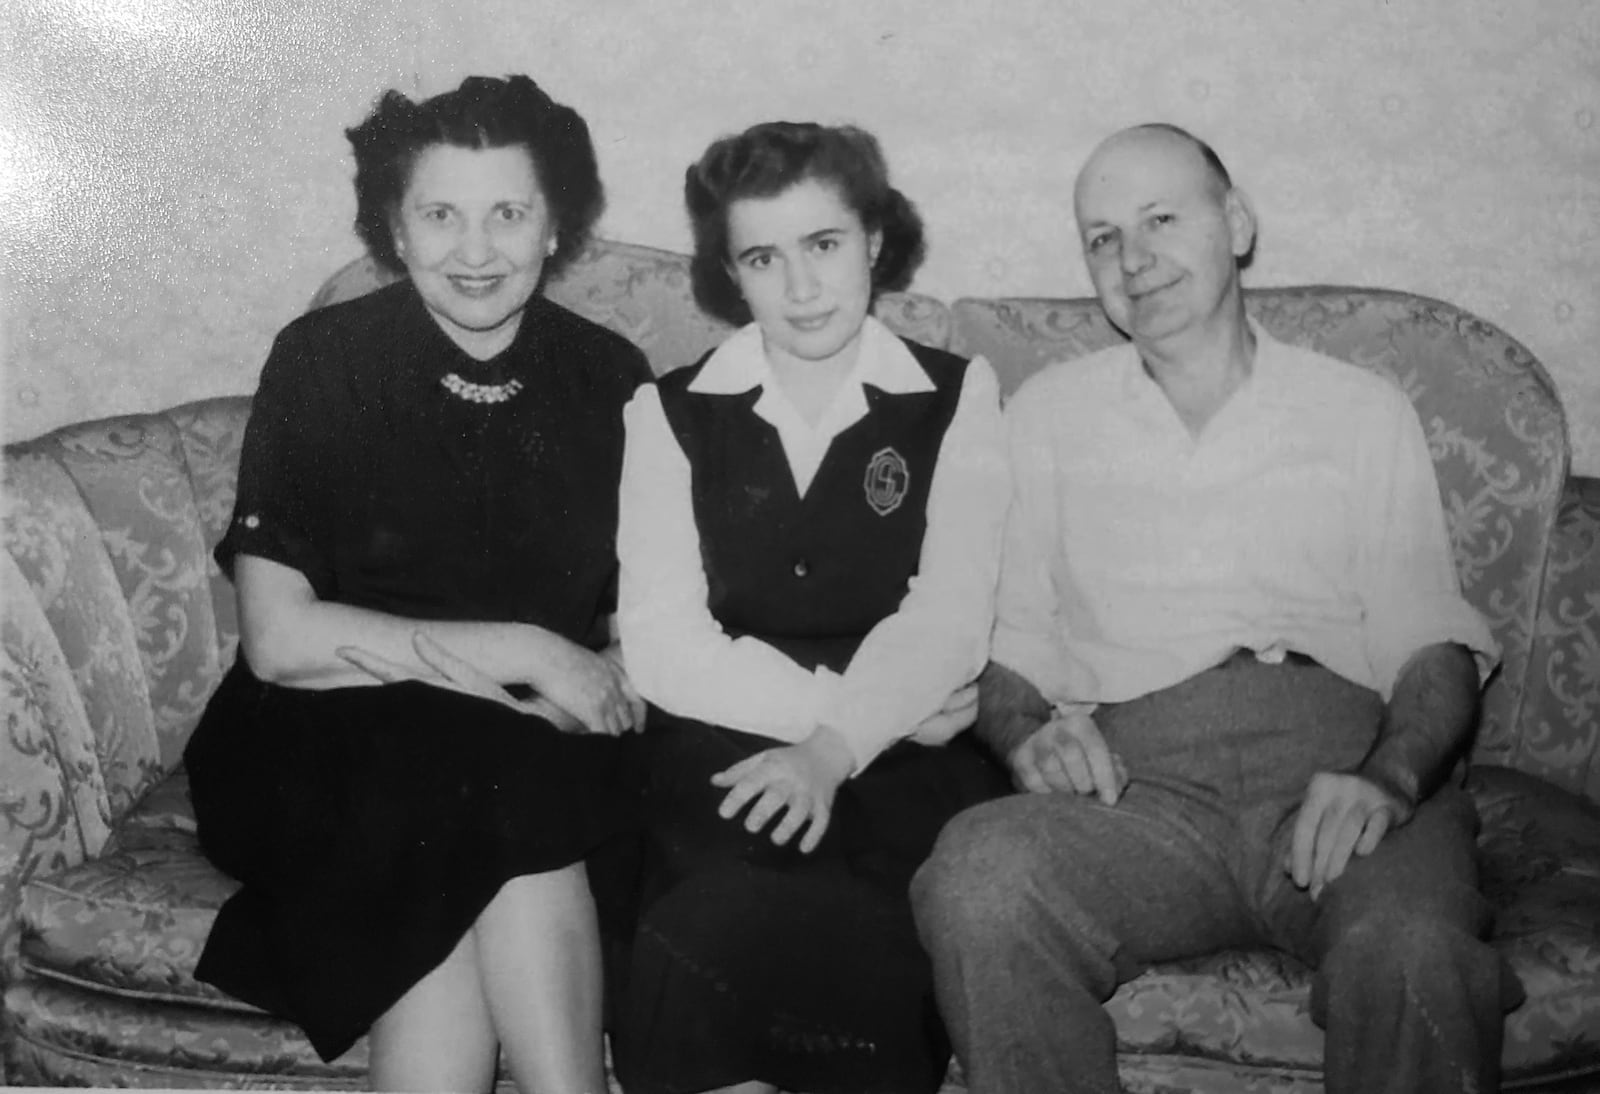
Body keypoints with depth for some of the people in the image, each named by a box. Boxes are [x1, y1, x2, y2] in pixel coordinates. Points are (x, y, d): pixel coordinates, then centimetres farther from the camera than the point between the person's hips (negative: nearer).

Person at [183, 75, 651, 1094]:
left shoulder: (611, 378, 2)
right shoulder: (322, 361, -5)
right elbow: (280, 640, -12)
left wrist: (601, 680, -17)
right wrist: (521, 652, -17)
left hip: (549, 748, 2)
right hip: (330, 746, -1)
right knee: (497, 793, -31)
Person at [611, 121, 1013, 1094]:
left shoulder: (957, 397, 11)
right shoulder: (671, 416, 12)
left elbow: (948, 621, -4)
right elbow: (664, 648, 0)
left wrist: (835, 748, -21)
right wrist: (860, 701, -10)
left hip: (905, 761, -1)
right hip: (727, 757, 1)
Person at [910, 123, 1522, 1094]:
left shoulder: (1365, 412, 18)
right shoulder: (1050, 414, 20)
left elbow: (1432, 643, 9)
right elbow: (1010, 642, 15)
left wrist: (1391, 776, -11)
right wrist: (1031, 734, -8)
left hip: (1343, 768, 0)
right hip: (1141, 783, 1)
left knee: (1418, 952, -34)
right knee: (976, 878, -32)